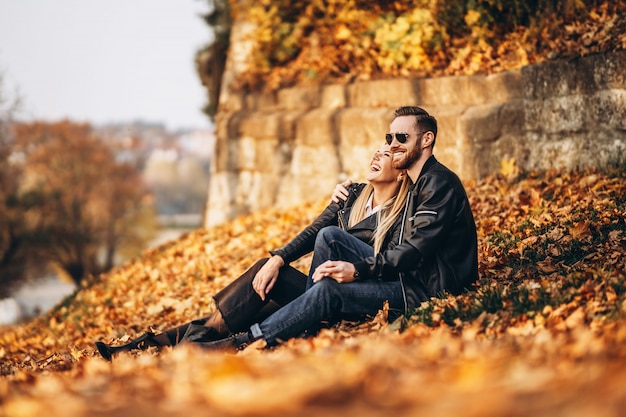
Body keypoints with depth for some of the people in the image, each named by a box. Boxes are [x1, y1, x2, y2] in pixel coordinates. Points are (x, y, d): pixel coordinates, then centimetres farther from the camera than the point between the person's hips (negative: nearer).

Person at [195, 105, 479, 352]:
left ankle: (244, 343, -20)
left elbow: (416, 249, -21)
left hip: (428, 289, -9)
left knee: (328, 291, -23)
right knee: (330, 237, -2)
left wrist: (357, 270, -25)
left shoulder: (439, 183, -12)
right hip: (409, 278, 9)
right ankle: (310, 319, -8)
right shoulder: (418, 185, 20)